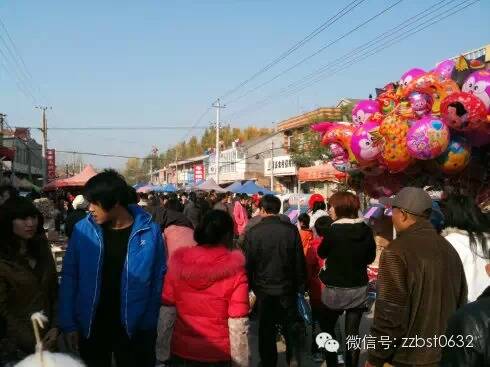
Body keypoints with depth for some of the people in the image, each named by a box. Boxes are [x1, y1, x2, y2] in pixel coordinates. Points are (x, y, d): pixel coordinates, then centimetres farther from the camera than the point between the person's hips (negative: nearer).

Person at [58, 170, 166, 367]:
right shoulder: (83, 229, -8)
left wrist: (150, 323, -6)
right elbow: (69, 276, -2)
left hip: (134, 328, -1)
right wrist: (68, 323, -5)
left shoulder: (149, 231, -12)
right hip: (91, 326, 2)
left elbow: (158, 279, -4)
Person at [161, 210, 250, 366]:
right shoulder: (235, 270, -17)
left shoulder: (179, 262, -10)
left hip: (181, 349, 2)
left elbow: (167, 299, 2)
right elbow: (238, 324, -17)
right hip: (218, 353, -1)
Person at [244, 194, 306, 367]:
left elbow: (248, 263, -8)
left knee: (266, 328, 16)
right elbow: (300, 261, -6)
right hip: (287, 288, 0)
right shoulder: (291, 230, -14)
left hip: (263, 288, 0)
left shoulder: (252, 232, -16)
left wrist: (250, 286, 6)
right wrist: (301, 286, 7)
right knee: (290, 324, 20)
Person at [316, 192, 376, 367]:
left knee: (328, 327, 18)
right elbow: (370, 257, 8)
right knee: (352, 332, 12)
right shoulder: (366, 230, -5)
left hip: (335, 288, -3)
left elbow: (322, 253, -2)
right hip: (359, 288, 3)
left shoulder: (333, 230, -19)